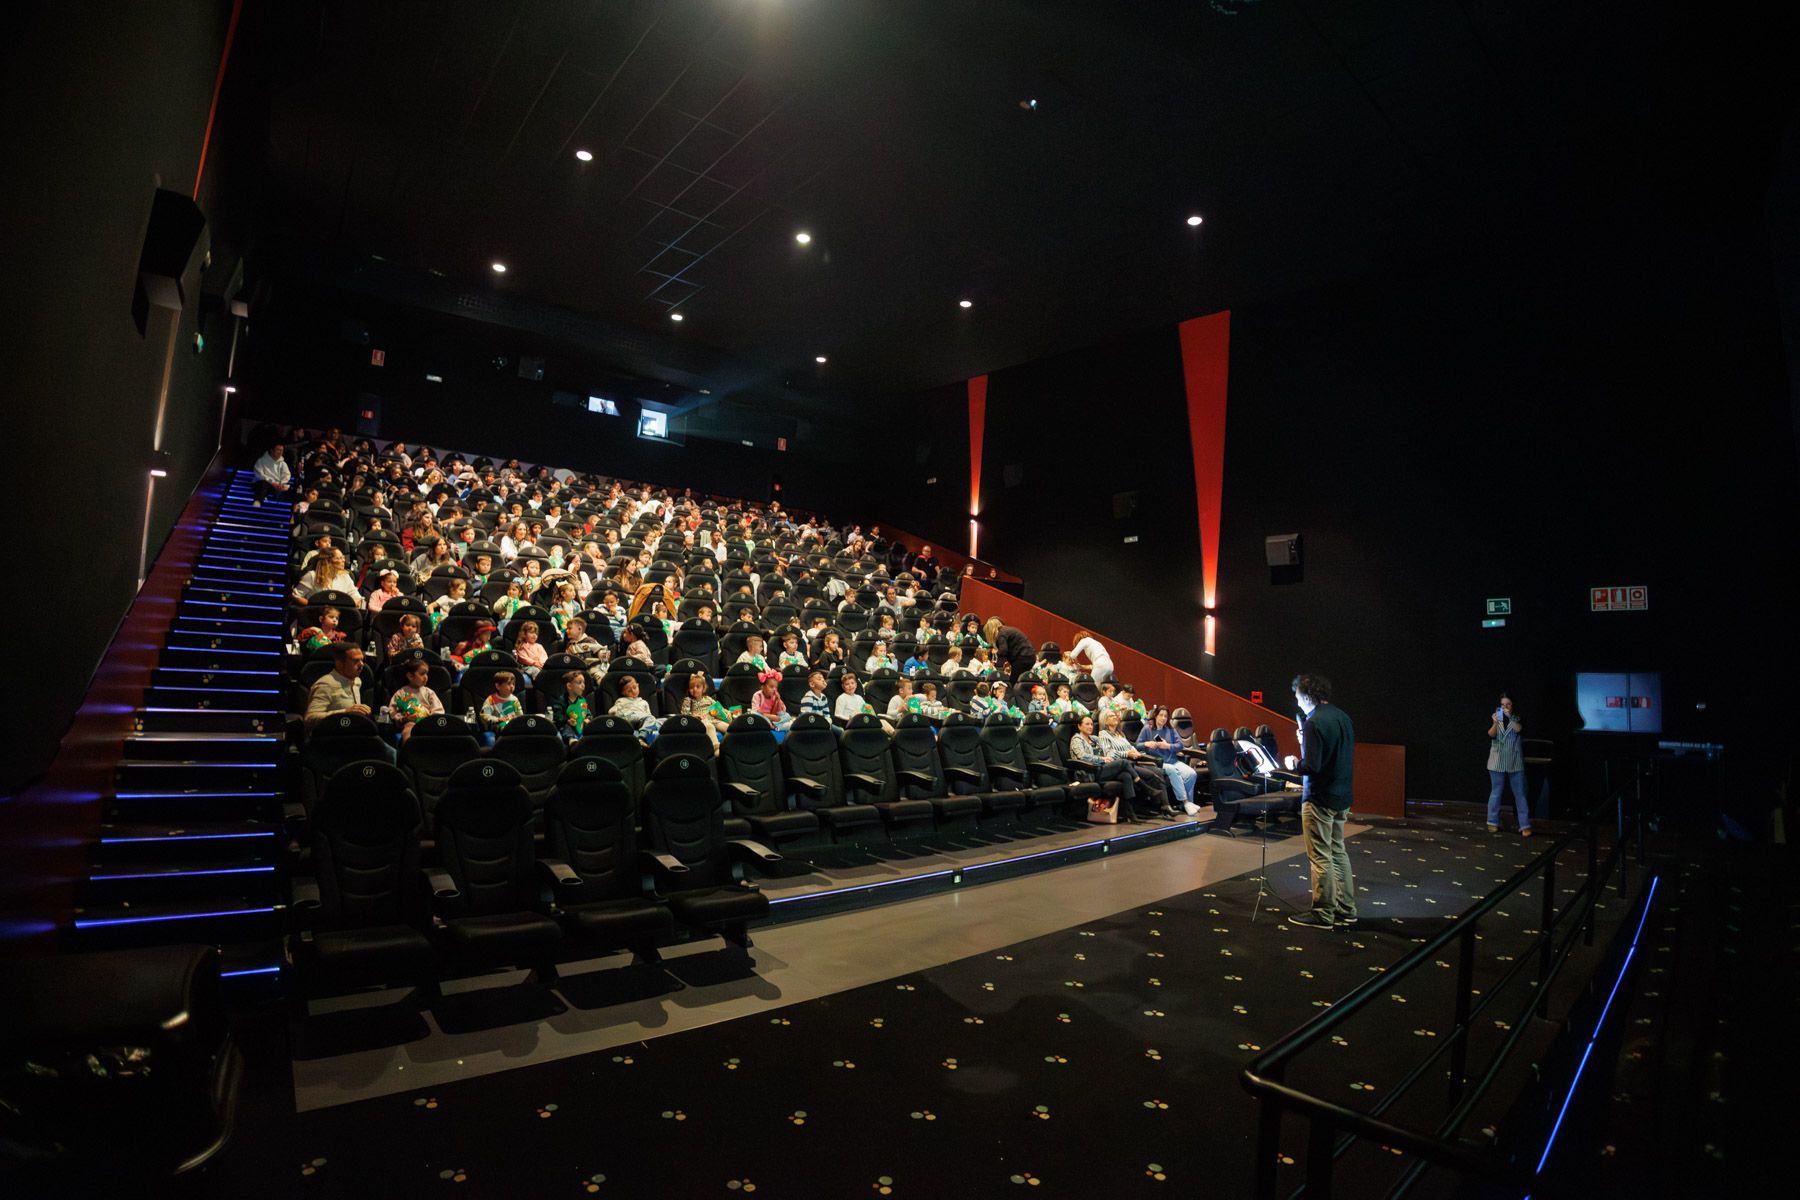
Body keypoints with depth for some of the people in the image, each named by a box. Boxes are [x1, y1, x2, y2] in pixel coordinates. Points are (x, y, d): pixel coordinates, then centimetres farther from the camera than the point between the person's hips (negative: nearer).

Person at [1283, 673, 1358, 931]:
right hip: (1342, 796, 9)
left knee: (1320, 856, 1)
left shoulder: (1314, 722, -20)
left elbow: (1311, 766, -24)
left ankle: (1323, 914, 9)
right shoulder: (1343, 717, 7)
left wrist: (1294, 764, -3)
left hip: (1320, 799, -9)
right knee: (1338, 852, 17)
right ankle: (1346, 910, 25)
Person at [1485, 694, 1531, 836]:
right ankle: (1492, 823, 14)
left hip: (1515, 762, 0)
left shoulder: (1517, 718, 1)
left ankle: (1525, 826, 4)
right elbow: (1491, 734, -13)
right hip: (1497, 761, 0)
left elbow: (1519, 729, -19)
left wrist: (1509, 717, -33)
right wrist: (1495, 723, -32)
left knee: (1520, 793, 1)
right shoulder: (1494, 718, 1)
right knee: (1496, 792, 6)